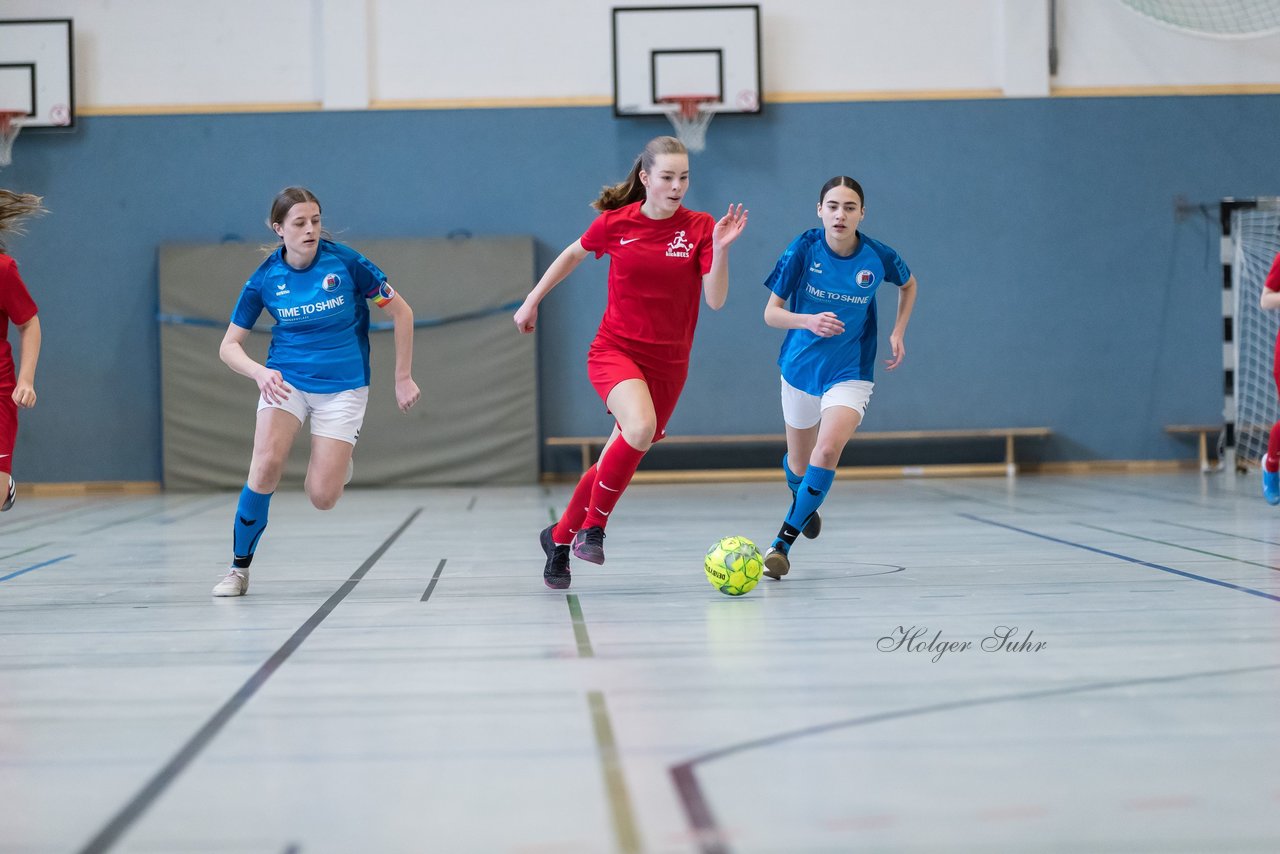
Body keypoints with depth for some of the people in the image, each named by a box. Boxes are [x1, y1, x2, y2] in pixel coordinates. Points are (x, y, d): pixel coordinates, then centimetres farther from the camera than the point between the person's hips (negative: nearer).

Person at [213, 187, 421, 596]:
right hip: (285, 380, 1)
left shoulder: (345, 262, -12)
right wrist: (259, 372, -22)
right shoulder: (265, 279, -7)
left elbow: (401, 312, -2)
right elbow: (229, 345, -1)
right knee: (266, 464, -26)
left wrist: (403, 377, -1)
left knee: (321, 498, -10)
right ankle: (239, 568, -10)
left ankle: (339, 460, 28)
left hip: (342, 386, -1)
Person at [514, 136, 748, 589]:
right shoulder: (615, 222, -4)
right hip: (615, 350, -2)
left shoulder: (699, 228, -5)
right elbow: (573, 254, 15)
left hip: (668, 363, 2)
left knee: (615, 462, 5)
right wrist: (532, 300, 21)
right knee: (641, 428, -31)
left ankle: (560, 537, 29)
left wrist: (720, 249, -27)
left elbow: (715, 299, -13)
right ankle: (594, 525, -11)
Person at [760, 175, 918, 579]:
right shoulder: (804, 249, -14)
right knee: (799, 465, 16)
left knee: (828, 451, -26)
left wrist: (897, 334, 2)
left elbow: (908, 284, 13)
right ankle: (803, 503, 53)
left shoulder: (878, 257, -11)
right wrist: (808, 321, -31)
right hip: (801, 367, 1)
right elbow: (771, 313, -12)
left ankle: (785, 540, -17)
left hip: (850, 372, -1)